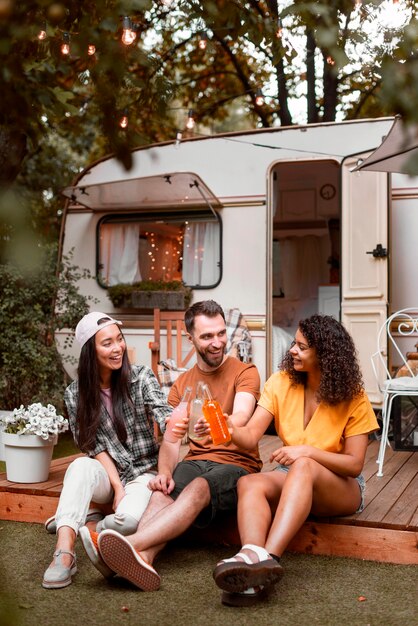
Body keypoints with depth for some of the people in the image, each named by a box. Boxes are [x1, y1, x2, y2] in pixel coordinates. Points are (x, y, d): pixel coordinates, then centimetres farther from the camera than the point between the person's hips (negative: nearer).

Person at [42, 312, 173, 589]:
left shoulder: (141, 377, -5)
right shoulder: (76, 394, -1)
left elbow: (163, 413, -22)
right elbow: (94, 446, -4)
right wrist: (117, 486, -17)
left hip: (144, 473, -1)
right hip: (106, 475, 1)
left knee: (129, 518, -34)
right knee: (81, 466, -34)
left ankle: (88, 524, -6)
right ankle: (64, 552, -39)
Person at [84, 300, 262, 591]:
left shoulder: (245, 372, 2)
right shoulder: (182, 384, 17)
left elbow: (240, 418, -18)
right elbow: (170, 439, 6)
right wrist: (164, 471, -16)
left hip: (237, 465, -4)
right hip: (195, 461, 4)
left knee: (197, 489, -35)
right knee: (162, 493, -29)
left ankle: (133, 544, -56)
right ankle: (144, 557, -56)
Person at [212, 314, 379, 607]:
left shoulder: (352, 398, -8)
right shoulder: (282, 382, -2)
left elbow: (354, 464, -11)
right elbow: (251, 436, -12)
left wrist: (307, 451, -25)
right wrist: (231, 430, -34)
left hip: (342, 487, -3)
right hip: (292, 482, 3)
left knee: (302, 467, -37)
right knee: (249, 483, -30)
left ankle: (267, 556, -53)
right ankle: (254, 574, -54)